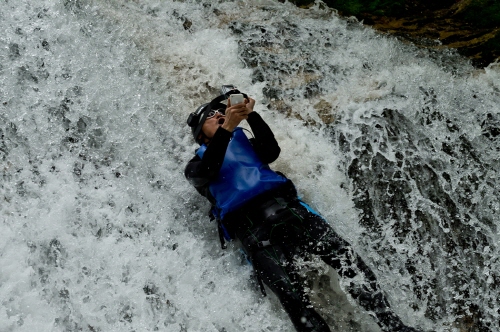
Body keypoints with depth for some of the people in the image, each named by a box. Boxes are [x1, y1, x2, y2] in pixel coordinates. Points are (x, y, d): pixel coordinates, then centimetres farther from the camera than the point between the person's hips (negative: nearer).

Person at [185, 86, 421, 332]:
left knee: (346, 257, -17)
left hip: (287, 208, 3)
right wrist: (227, 127, -11)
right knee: (289, 291, -26)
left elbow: (272, 152, 9)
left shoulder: (245, 143, 32)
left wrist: (251, 115, -1)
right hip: (250, 226, -3)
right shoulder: (198, 163, 23)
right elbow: (205, 174, -3)